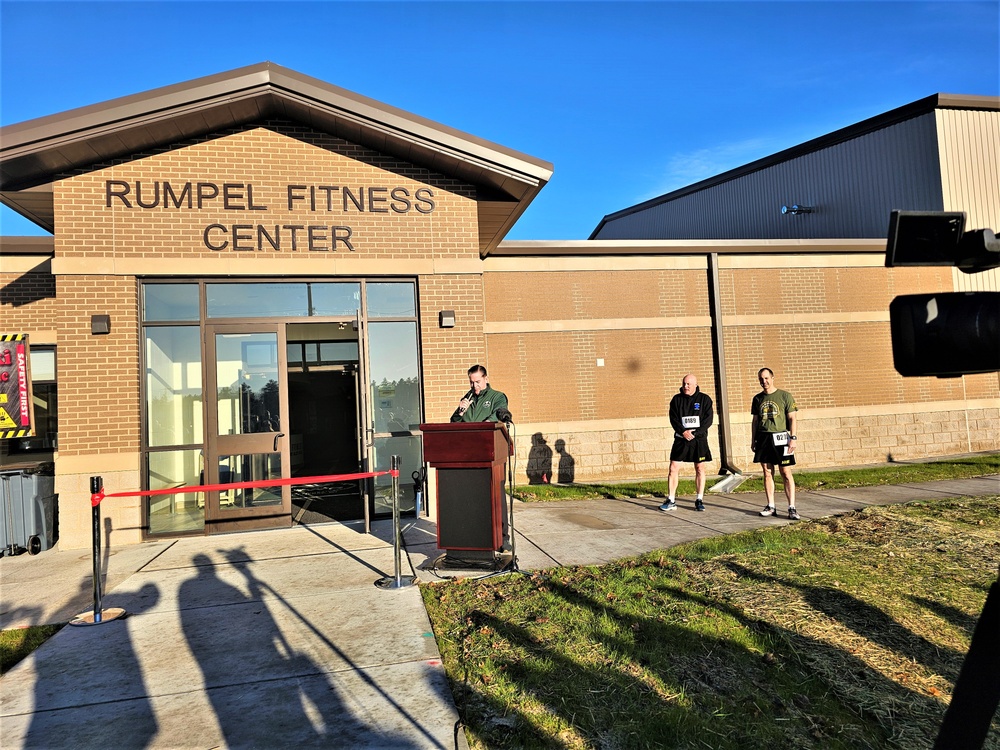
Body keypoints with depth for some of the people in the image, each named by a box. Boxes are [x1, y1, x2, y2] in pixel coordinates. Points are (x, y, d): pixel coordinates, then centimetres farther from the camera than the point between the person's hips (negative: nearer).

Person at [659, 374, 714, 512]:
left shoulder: (704, 399, 2)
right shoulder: (676, 399, 6)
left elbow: (708, 419, -5)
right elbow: (673, 419, 1)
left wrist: (695, 433, -15)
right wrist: (683, 431, -15)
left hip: (699, 439, -1)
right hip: (681, 439, 1)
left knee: (700, 468, 5)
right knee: (674, 468, -4)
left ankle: (699, 500, 16)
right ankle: (671, 501, 2)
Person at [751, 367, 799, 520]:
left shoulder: (785, 396, 1)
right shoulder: (757, 398, 12)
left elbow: (792, 418, -1)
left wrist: (793, 438, -10)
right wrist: (753, 440, 13)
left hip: (780, 438, -3)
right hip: (763, 438, 4)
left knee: (786, 473, -3)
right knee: (767, 473, 6)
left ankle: (792, 508, -1)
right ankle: (771, 506, 13)